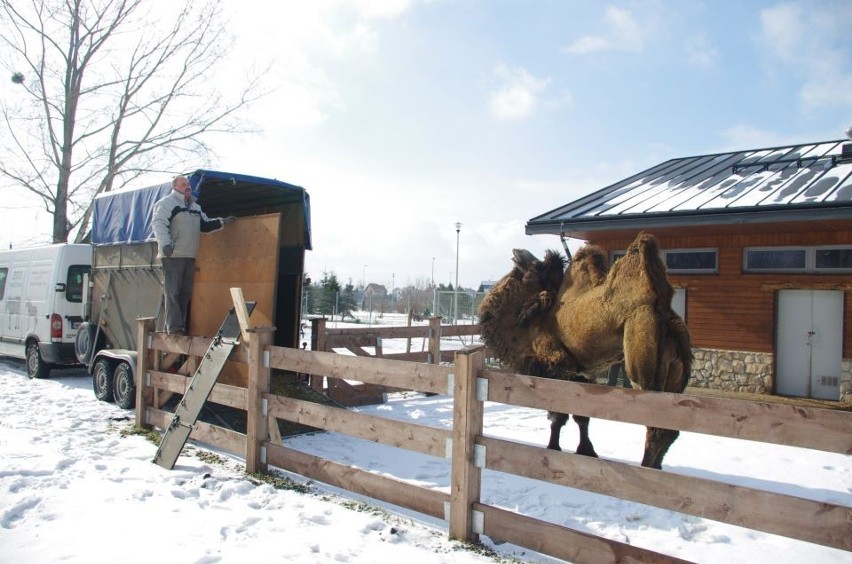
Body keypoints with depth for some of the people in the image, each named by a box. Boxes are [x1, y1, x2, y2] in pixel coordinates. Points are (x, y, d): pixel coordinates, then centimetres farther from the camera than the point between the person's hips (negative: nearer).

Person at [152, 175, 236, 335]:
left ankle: (176, 326, 14)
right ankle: (174, 328, -11)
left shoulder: (195, 207, 25)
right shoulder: (167, 203, -1)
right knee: (172, 292, -9)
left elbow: (205, 225, 33)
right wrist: (165, 243, -27)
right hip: (173, 255, -8)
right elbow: (159, 223, -13)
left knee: (185, 293, 8)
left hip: (190, 256, 8)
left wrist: (222, 222, 20)